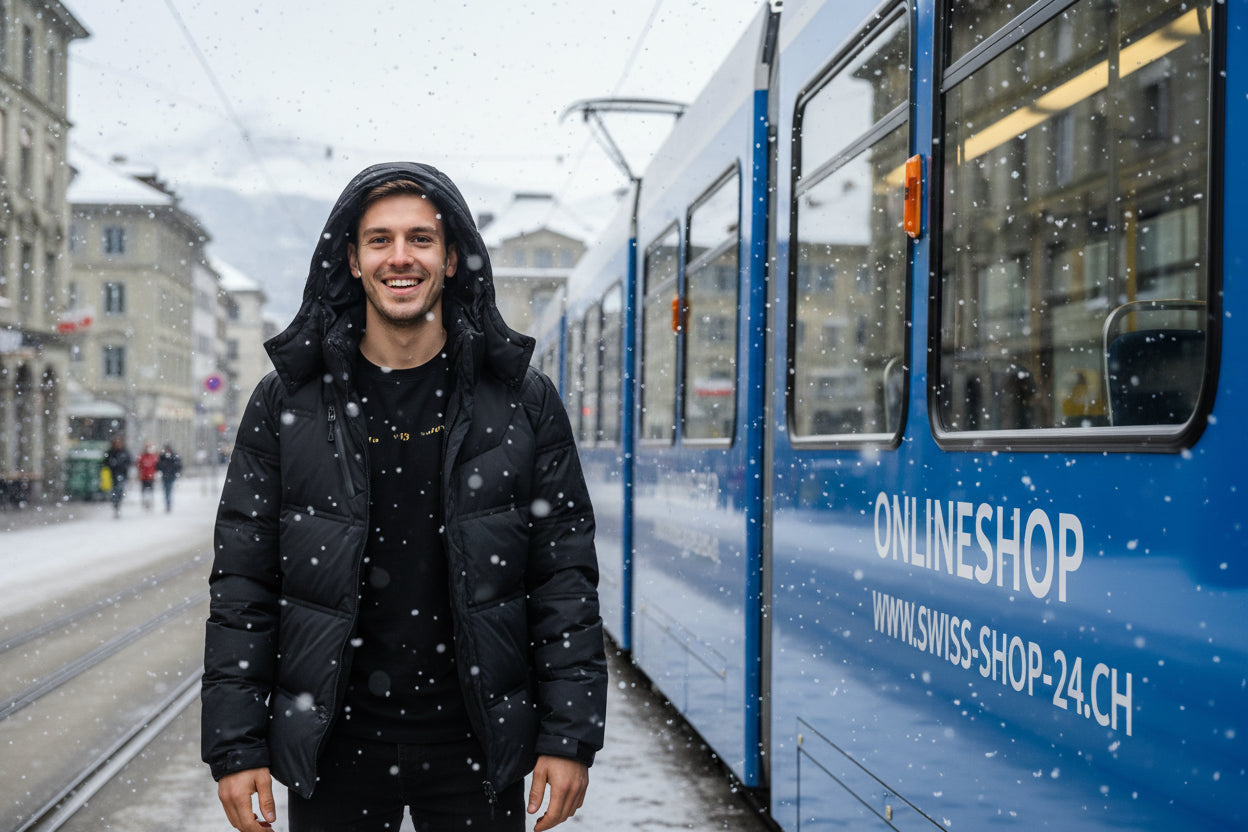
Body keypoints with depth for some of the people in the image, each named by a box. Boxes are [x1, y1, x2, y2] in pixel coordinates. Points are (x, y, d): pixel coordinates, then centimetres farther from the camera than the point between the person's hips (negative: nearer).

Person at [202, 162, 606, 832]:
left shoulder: (523, 401, 0)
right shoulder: (287, 403, 0)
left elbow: (565, 580, 0)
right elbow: (242, 587, 1)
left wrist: (570, 736, -5)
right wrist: (236, 748, -3)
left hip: (476, 748, 0)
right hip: (334, 747, 0)